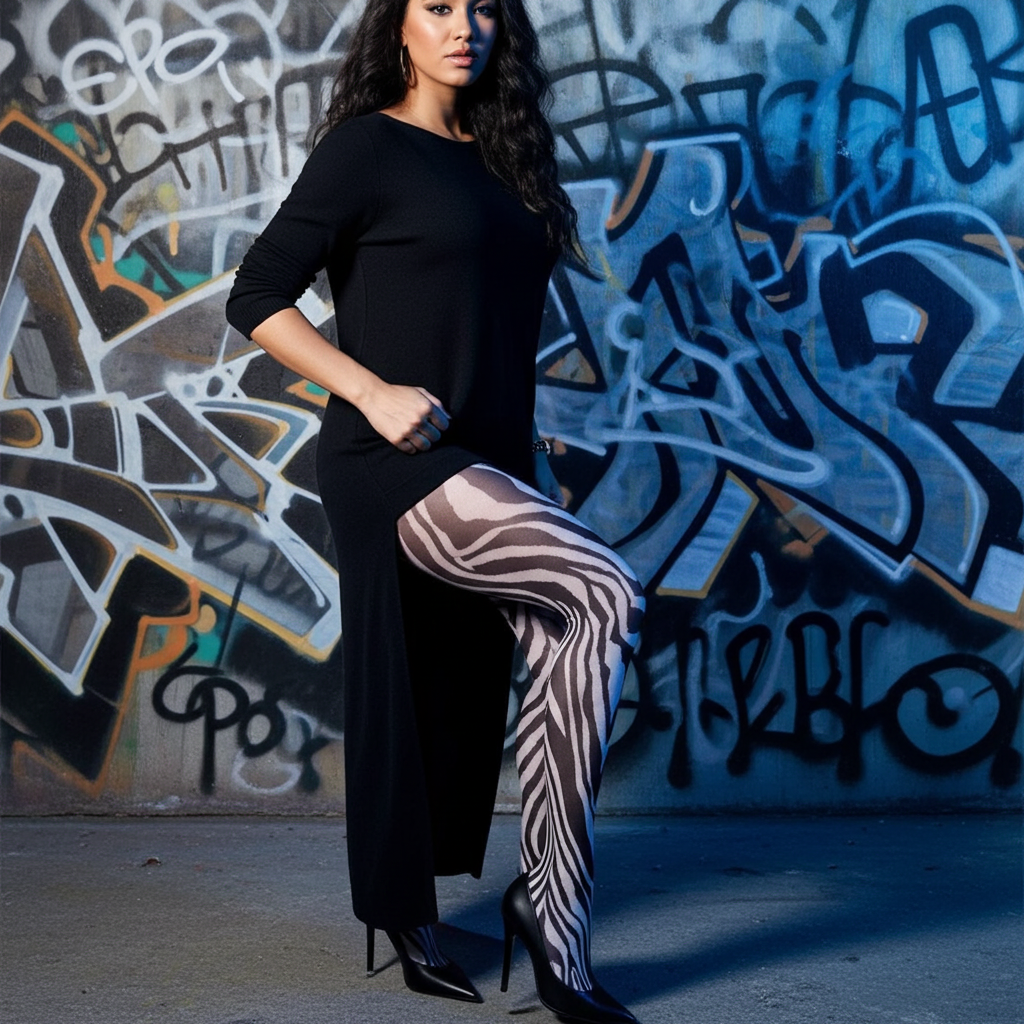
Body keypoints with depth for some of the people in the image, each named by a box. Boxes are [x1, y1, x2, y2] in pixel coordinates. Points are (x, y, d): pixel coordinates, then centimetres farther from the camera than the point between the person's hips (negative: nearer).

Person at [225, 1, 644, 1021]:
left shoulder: (497, 159, 17)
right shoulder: (365, 148, -5)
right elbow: (256, 297, -9)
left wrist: (530, 456, 17)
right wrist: (370, 392, -19)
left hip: (483, 467, 8)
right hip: (400, 465, -8)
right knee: (605, 596, -22)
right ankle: (552, 895, -14)